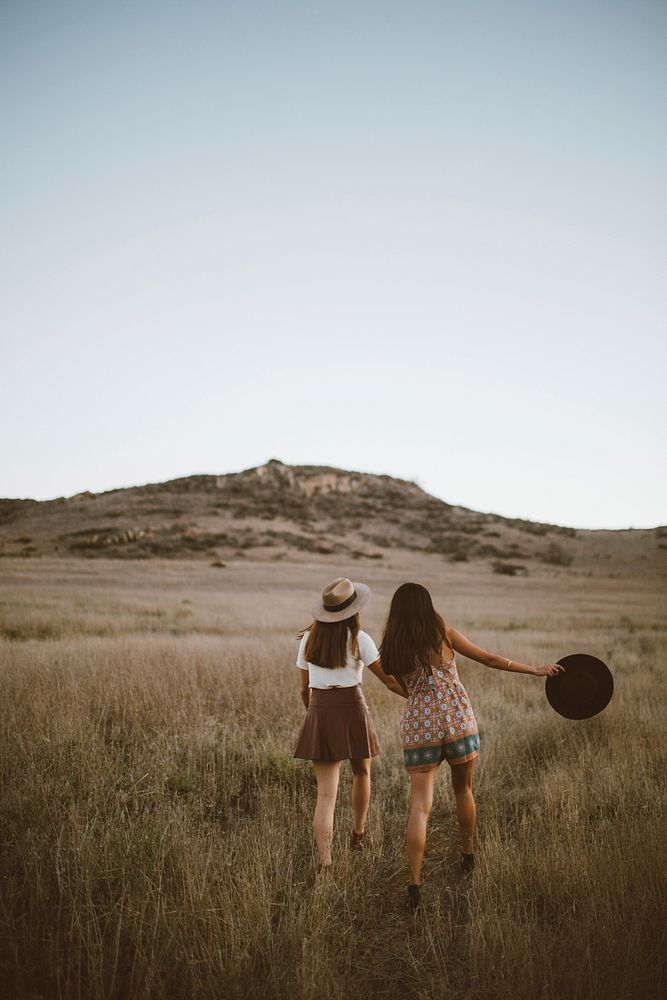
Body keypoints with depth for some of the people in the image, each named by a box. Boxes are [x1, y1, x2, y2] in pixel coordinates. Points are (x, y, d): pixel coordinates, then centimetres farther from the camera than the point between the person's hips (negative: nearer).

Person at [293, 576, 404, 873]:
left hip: (319, 715, 3)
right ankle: (358, 833, 45)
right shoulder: (358, 639, -8)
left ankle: (324, 862, -9)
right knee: (361, 772, 26)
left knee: (326, 793, 3)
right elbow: (390, 680, -5)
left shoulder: (308, 639, 5)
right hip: (352, 710, -3)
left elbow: (304, 688, 12)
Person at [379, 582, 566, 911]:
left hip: (417, 729, 0)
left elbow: (406, 690, 10)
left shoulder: (392, 650, 2)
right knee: (463, 790, 22)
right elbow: (491, 659, 4)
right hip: (458, 722, 0)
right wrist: (536, 670, 13)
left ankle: (414, 883, -7)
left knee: (419, 807, 1)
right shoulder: (445, 635, -1)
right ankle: (467, 856, 38)